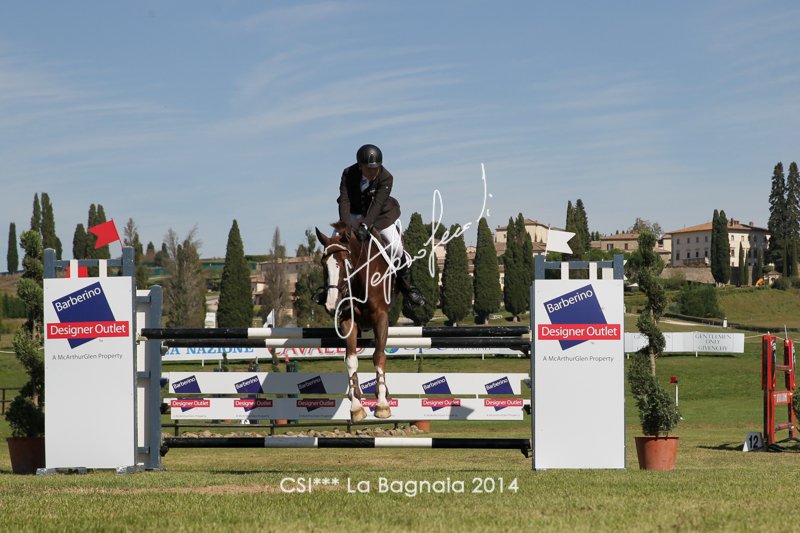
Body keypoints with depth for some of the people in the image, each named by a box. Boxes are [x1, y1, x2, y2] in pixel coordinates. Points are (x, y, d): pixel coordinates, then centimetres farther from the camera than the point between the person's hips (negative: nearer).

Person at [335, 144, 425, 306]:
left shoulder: (386, 178, -23)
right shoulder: (349, 174, -18)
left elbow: (377, 204, -33)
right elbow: (344, 201, -25)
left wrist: (365, 225, -47)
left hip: (380, 215, -2)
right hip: (354, 214, 2)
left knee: (395, 245, -15)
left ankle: (405, 284, 8)